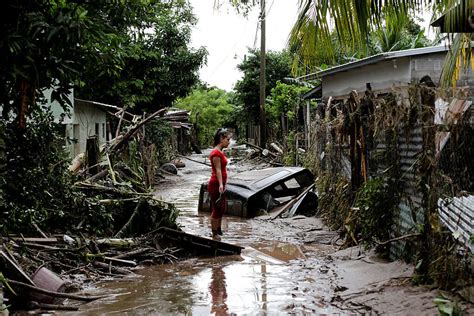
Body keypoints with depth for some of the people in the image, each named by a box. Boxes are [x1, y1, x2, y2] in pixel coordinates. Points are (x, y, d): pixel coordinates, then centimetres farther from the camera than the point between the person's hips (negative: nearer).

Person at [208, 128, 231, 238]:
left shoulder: (220, 152, 13)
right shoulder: (216, 153, -17)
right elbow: (217, 170, -24)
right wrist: (220, 184, -31)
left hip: (220, 185, 10)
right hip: (216, 185, -10)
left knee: (222, 208, 17)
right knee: (217, 209, -2)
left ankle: (219, 231, 28)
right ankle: (215, 234, 8)